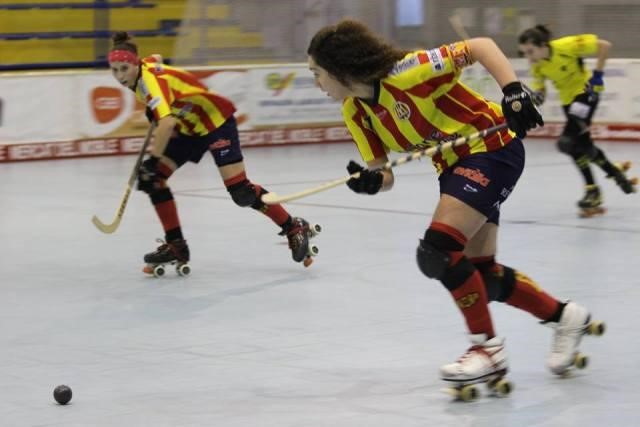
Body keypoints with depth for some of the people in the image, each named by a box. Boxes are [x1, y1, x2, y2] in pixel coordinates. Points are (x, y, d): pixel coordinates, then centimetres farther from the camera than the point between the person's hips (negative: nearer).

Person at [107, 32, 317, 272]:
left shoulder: (150, 79, -30)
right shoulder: (145, 65, -4)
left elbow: (167, 122, -45)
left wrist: (154, 158, -43)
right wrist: (153, 109, 17)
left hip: (215, 120, -9)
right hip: (188, 127, 9)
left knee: (240, 191, -15)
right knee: (152, 178, -2)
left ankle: (294, 228, 3)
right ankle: (175, 245, 6)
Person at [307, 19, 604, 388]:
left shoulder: (405, 73, -25)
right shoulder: (355, 112, -1)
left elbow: (481, 46, -21)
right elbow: (385, 175, 2)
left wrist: (514, 93, -29)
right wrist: (371, 181, -21)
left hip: (491, 149, -9)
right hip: (455, 166, 9)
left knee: (437, 253, -20)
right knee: (481, 273, 10)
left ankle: (488, 347, -6)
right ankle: (564, 315, 30)